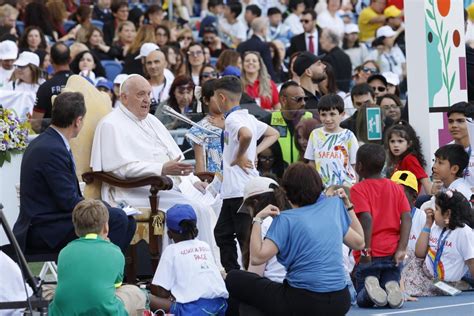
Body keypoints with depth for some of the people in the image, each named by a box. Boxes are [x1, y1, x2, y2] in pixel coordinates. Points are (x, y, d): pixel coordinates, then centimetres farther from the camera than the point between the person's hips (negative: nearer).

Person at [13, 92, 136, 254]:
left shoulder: (44, 142, 12)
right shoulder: (52, 150, -19)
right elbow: (69, 202, -19)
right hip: (43, 232, -10)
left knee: (128, 222, 8)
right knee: (117, 218, -20)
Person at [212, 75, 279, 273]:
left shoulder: (233, 119, -14)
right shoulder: (247, 117, 15)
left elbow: (246, 134, -36)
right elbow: (273, 134, 24)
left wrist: (240, 156, -20)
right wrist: (255, 152, 12)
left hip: (240, 189, -10)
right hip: (232, 189, 10)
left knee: (246, 235, -6)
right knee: (222, 232, 16)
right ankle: (231, 272, 20)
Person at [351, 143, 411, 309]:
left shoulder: (358, 189, -4)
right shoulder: (396, 188, 10)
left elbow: (367, 218, -17)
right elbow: (407, 218, -2)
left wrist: (366, 251, -15)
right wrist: (402, 249, -6)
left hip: (370, 255, -3)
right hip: (393, 254, 3)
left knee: (363, 300, 11)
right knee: (393, 299, 13)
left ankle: (371, 286, -22)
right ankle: (392, 288, -22)